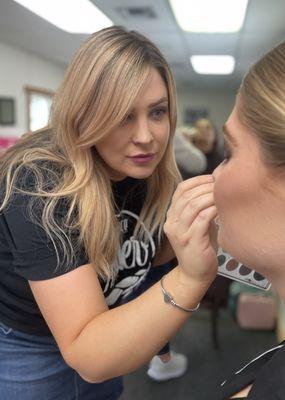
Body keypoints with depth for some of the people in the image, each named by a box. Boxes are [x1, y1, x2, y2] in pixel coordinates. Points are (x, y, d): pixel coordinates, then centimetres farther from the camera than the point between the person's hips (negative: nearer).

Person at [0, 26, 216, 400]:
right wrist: (190, 277, -49)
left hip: (105, 334, 6)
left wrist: (200, 231, -17)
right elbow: (88, 356, -35)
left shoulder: (148, 170, -13)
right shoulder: (41, 186, -32)